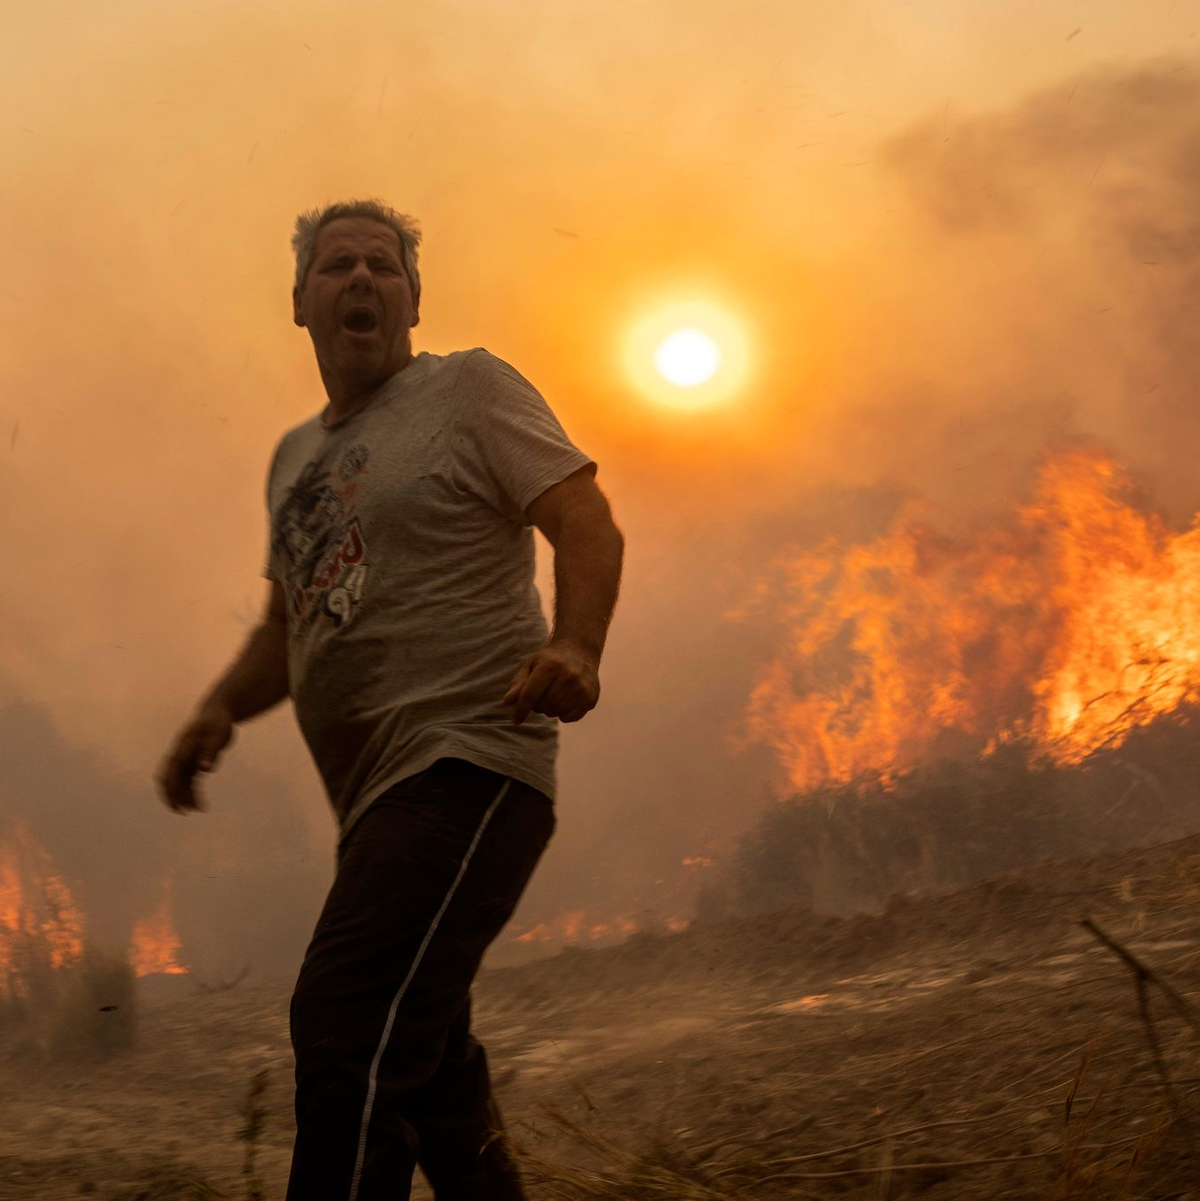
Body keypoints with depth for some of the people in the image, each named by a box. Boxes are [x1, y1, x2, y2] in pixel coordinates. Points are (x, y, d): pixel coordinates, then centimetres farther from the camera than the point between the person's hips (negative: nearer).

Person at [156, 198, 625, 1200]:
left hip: (469, 768, -9)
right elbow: (288, 627, 26)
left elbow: (589, 526, -8)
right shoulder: (296, 458, 22)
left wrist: (575, 645, -28)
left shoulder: (470, 390, 2)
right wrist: (219, 711, 6)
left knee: (351, 1035, -24)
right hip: (378, 799, 9)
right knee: (422, 1067, 18)